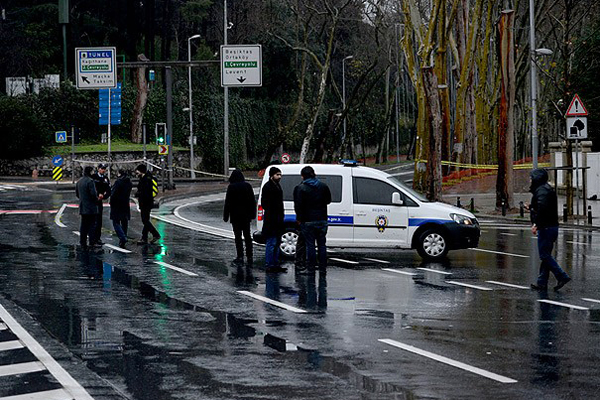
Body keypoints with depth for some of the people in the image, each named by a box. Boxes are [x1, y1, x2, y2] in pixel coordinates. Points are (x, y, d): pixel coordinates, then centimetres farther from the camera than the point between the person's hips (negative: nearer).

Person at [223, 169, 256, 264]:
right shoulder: (247, 186, 2)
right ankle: (249, 256, 8)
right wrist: (252, 214, 16)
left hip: (235, 215, -4)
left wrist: (226, 216, -5)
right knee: (247, 236, 10)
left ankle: (240, 256, -3)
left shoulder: (231, 187, -11)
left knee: (238, 236, 0)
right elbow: (253, 201, 8)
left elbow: (228, 203, -10)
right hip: (246, 216, 4)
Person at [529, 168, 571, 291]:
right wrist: (531, 207, 29)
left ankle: (562, 277, -12)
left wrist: (536, 224, -25)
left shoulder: (541, 190, -14)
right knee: (546, 255, 11)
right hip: (552, 227, 10)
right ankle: (542, 282, 13)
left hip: (546, 228, -10)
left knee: (545, 255, -8)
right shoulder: (548, 189, 18)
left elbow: (542, 208, -27)